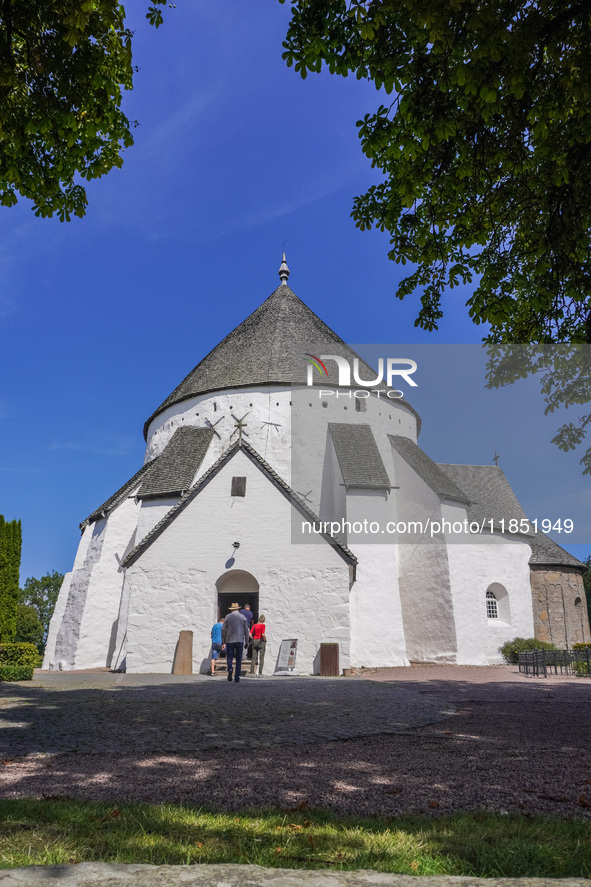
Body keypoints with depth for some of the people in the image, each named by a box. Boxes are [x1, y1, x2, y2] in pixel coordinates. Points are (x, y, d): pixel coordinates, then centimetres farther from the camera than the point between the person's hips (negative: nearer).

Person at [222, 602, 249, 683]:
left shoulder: (228, 617, 4)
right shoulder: (242, 617, 5)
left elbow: (223, 629, 1)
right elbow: (246, 630, 3)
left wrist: (223, 640, 11)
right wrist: (246, 642, 7)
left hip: (230, 640, 0)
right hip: (240, 640, 1)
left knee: (229, 657, 7)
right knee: (238, 660, 6)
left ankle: (230, 668, -24)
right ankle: (237, 678, 3)